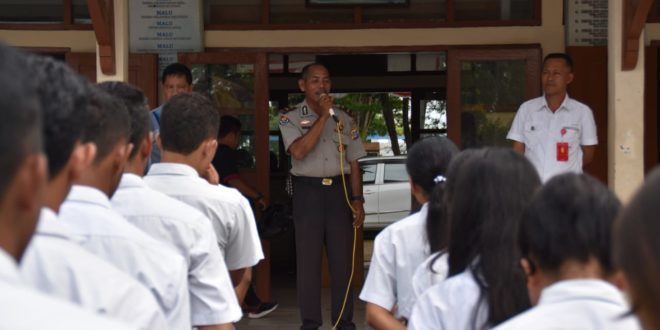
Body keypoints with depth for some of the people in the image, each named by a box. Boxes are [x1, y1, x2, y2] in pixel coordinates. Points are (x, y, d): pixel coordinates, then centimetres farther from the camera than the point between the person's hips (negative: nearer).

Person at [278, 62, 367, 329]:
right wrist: (322, 116, -16)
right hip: (308, 191, -3)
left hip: (339, 190, 3)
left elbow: (353, 163, 11)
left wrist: (357, 200, 3)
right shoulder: (290, 118, 0)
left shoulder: (343, 119, 10)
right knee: (308, 259, 0)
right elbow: (298, 151, -19)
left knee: (342, 258, 4)